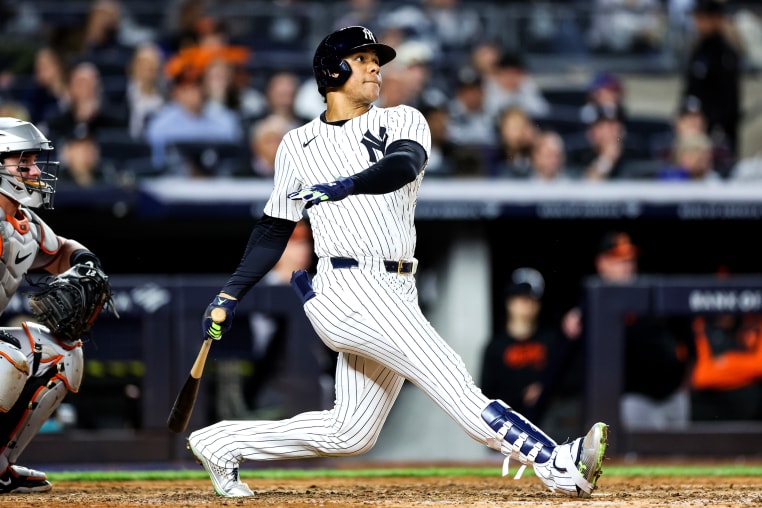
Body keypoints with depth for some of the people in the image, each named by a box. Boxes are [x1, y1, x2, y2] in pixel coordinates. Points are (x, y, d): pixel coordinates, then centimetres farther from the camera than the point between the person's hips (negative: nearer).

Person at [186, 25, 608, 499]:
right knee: (445, 371, -21)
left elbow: (404, 165, -10)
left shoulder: (402, 121, 13)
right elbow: (274, 228, 19)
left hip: (397, 295, 4)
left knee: (352, 434, 5)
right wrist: (231, 294, 13)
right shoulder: (298, 145, 13)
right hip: (347, 287, -4)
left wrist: (344, 187, -27)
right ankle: (554, 463, -35)